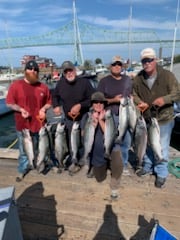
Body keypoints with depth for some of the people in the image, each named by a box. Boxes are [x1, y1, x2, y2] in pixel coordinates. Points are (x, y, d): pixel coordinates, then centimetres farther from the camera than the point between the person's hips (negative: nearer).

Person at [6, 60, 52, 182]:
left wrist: (43, 109, -10)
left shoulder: (43, 87, 3)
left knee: (40, 148, 17)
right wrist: (20, 109, -19)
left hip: (39, 123, 2)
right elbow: (9, 103, -4)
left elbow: (49, 102, 10)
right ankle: (23, 170, 28)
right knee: (24, 149, 10)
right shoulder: (16, 85, -5)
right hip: (22, 124, -2)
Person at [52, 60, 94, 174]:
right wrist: (56, 106, -5)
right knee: (71, 141, 13)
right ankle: (74, 162, 32)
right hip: (69, 118, 4)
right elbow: (55, 96, 13)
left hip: (83, 117, -3)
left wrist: (80, 105, -25)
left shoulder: (84, 82, -15)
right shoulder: (61, 83, -4)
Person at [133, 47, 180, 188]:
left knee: (162, 148, 6)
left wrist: (164, 99, -28)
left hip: (164, 119, -3)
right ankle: (148, 166, 42)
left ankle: (161, 173, 26)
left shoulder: (167, 75, -12)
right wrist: (139, 102, -12)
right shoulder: (138, 78, -3)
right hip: (145, 119, 4)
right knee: (147, 145, 20)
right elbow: (134, 94, 9)